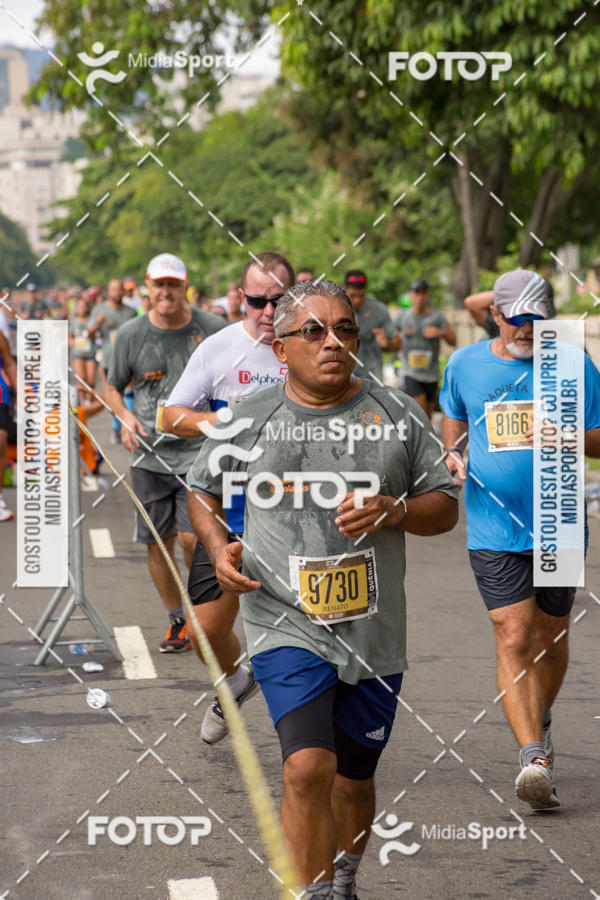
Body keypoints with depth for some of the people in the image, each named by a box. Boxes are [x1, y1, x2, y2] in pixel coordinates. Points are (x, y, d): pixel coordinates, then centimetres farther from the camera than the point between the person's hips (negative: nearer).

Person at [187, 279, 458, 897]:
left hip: (374, 631, 2)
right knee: (308, 767, -20)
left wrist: (394, 510, -13)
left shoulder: (397, 416, 4)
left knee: (353, 778, 15)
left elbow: (445, 507, 7)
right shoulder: (248, 420, 2)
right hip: (285, 622, -2)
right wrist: (219, 549, -2)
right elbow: (203, 492, 17)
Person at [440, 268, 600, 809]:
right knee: (513, 638, -13)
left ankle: (539, 720, 41)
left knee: (550, 637, 14)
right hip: (493, 527, 0)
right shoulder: (465, 364, 4)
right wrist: (453, 451, 4)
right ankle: (535, 758, -19)